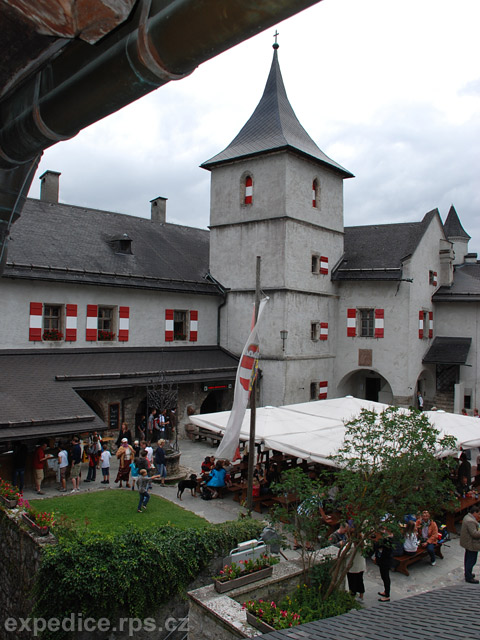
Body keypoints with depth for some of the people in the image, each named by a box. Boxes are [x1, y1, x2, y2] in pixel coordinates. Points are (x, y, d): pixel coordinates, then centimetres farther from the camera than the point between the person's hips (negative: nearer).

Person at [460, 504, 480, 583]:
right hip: (472, 544, -11)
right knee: (471, 561, -1)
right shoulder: (470, 521, -27)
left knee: (468, 559, 22)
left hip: (468, 543, 11)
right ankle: (469, 577, 7)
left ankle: (467, 573, 36)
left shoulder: (467, 517, 7)